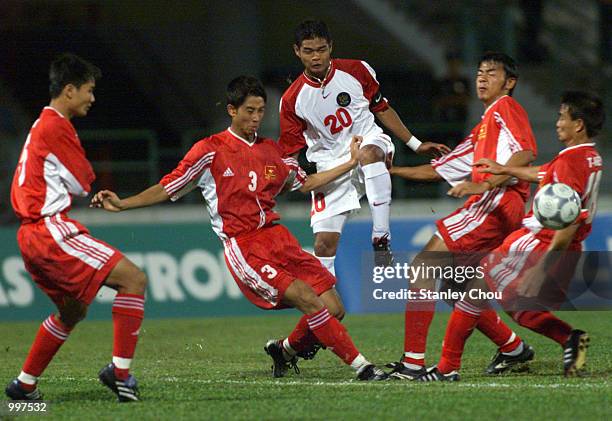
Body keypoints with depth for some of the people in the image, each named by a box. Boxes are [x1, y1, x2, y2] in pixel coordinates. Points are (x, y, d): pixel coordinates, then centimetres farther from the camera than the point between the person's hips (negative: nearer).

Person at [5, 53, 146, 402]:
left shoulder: (41, 125, 19)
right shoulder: (57, 126, -12)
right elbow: (84, 184, -8)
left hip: (33, 233, 11)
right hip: (51, 229, -11)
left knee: (74, 310, 25)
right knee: (134, 279, -14)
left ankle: (25, 384, 27)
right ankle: (120, 371, -19)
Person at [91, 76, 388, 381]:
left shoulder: (272, 150, 16)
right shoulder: (210, 150, 0)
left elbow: (306, 183, 31)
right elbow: (167, 189, 2)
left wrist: (351, 163, 27)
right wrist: (121, 204, -9)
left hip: (276, 237, 6)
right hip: (242, 246, -6)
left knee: (333, 309, -4)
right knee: (309, 300, -23)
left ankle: (285, 349, 23)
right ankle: (360, 365, -17)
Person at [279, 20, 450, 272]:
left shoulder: (356, 71, -5)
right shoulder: (292, 100, -6)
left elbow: (382, 109, 10)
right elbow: (290, 152, 0)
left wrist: (415, 144, 12)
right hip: (330, 164, 1)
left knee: (368, 154, -39)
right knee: (324, 242, -10)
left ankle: (381, 239, -40)